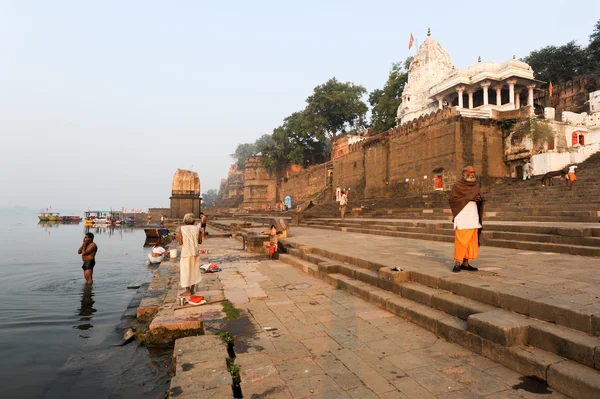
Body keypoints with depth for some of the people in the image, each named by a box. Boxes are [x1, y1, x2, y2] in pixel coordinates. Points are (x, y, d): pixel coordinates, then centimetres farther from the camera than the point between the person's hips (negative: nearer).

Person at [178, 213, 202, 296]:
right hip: (195, 252, 4)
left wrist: (178, 237, 11)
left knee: (185, 271, 6)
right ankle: (192, 289, 21)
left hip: (186, 253, -3)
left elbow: (180, 242, -8)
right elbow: (200, 241, 4)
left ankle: (188, 291, 9)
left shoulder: (181, 228, -7)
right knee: (194, 271, 15)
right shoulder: (197, 228, 1)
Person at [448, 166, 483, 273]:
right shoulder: (458, 185, -1)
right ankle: (457, 263, -2)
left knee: (472, 241, 5)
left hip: (473, 218, 6)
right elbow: (451, 199, -10)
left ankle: (465, 263, 12)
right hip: (462, 218, -6)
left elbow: (479, 200, 21)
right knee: (461, 240, -9)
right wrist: (469, 198, -13)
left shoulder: (476, 185, 16)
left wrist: (479, 199, -3)